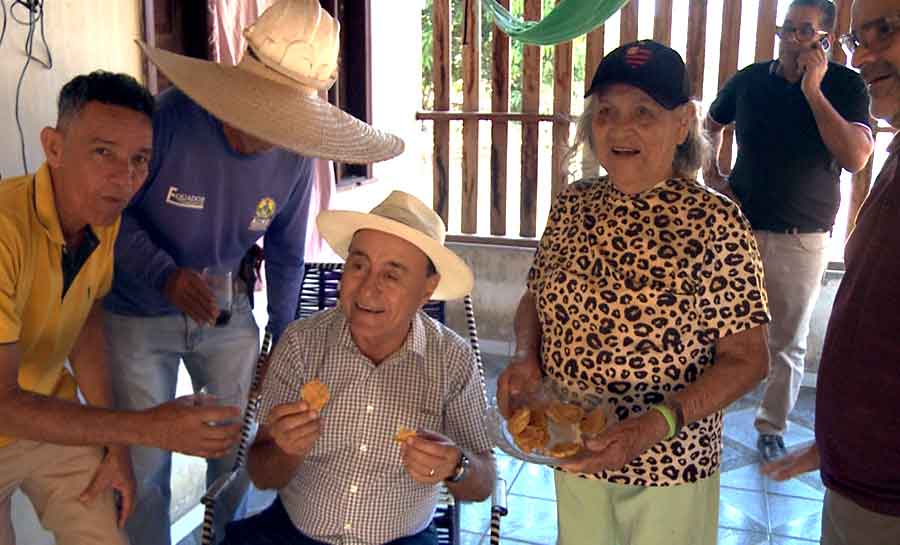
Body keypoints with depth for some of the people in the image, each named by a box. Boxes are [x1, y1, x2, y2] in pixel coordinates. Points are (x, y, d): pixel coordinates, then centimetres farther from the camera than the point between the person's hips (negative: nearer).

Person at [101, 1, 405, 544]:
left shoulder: (296, 157, -12)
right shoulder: (172, 118, -25)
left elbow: (286, 255, 3)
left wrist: (280, 341, 9)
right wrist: (164, 275, -29)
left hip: (229, 314, 3)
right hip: (140, 312, -3)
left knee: (237, 448, 12)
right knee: (144, 463, 4)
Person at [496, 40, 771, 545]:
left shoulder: (716, 221, -17)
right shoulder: (573, 205, -3)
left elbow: (747, 358, -15)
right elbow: (536, 298, 9)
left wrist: (658, 424, -27)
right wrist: (526, 359, -11)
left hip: (669, 468, -4)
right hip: (573, 454, 4)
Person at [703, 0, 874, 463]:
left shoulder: (845, 86, -5)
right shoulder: (750, 79, 1)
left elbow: (855, 157, -20)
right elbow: (711, 125, 20)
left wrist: (812, 89, -20)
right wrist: (711, 173, 3)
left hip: (802, 238, -2)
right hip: (739, 227, 2)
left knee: (788, 343, 9)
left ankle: (771, 428, 26)